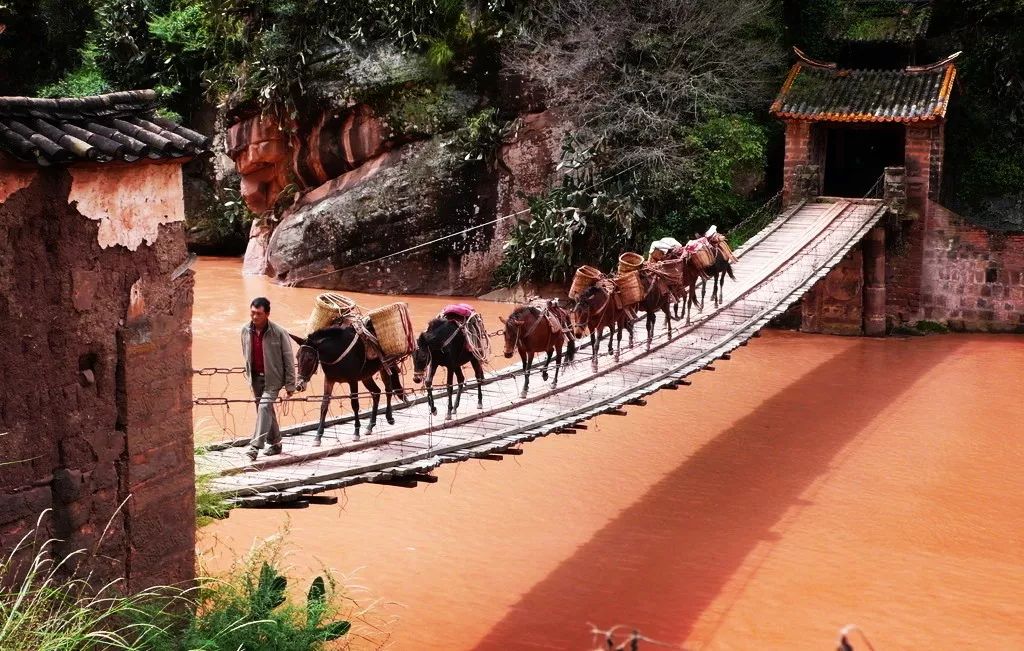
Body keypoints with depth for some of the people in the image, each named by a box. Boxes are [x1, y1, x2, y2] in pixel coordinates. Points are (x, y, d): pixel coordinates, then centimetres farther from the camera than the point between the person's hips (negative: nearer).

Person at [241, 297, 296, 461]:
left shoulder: (279, 333, -17)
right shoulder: (246, 330, -2)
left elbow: (288, 359, -11)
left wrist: (290, 384, -10)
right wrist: (249, 374, 16)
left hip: (273, 377, -5)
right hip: (255, 378, 5)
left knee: (264, 407, -20)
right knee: (266, 410, 14)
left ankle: (255, 446, -21)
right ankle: (275, 443, 29)